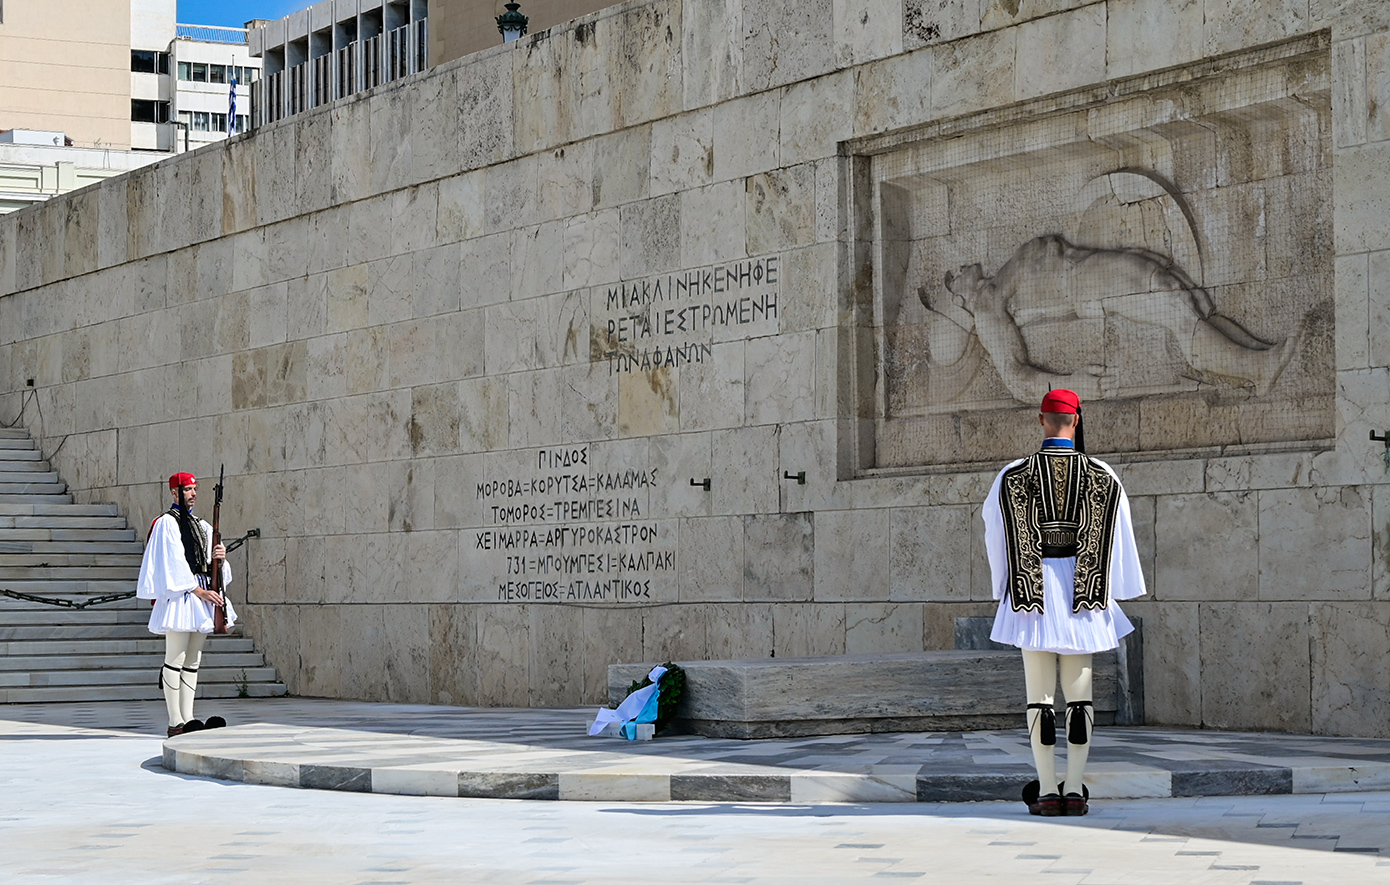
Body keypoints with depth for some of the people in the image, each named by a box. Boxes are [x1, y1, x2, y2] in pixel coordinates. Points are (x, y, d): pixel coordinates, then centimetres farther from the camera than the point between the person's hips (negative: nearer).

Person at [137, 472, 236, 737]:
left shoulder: (202, 526, 20)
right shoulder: (167, 523, -3)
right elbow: (174, 563, -11)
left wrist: (219, 559, -6)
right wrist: (199, 591, -17)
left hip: (203, 593, 8)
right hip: (179, 593, -8)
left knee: (193, 661, 7)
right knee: (175, 660, -9)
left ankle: (188, 719, 8)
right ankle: (175, 724, -10)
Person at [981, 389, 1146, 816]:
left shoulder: (1012, 476, -2)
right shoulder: (1103, 476, 0)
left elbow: (995, 536, 5)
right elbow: (1120, 537, 7)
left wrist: (1004, 585, 18)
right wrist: (1116, 587, 19)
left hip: (1031, 592, -1)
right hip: (1083, 594, 1)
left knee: (1040, 694, 3)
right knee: (1080, 693, 6)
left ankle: (1047, 791, 0)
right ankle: (1075, 790, 3)